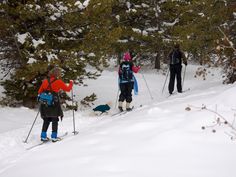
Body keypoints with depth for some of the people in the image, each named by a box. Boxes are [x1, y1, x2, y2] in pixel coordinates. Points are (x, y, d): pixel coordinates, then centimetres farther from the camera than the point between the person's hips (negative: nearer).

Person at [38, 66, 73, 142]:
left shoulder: (45, 81, 4)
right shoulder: (58, 82, -8)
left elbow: (40, 92, 10)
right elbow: (67, 89, 2)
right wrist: (71, 83, 19)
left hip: (45, 104, 4)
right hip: (54, 103, -4)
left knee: (46, 120, 16)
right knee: (55, 119, 9)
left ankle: (43, 136, 13)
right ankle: (54, 137, 6)